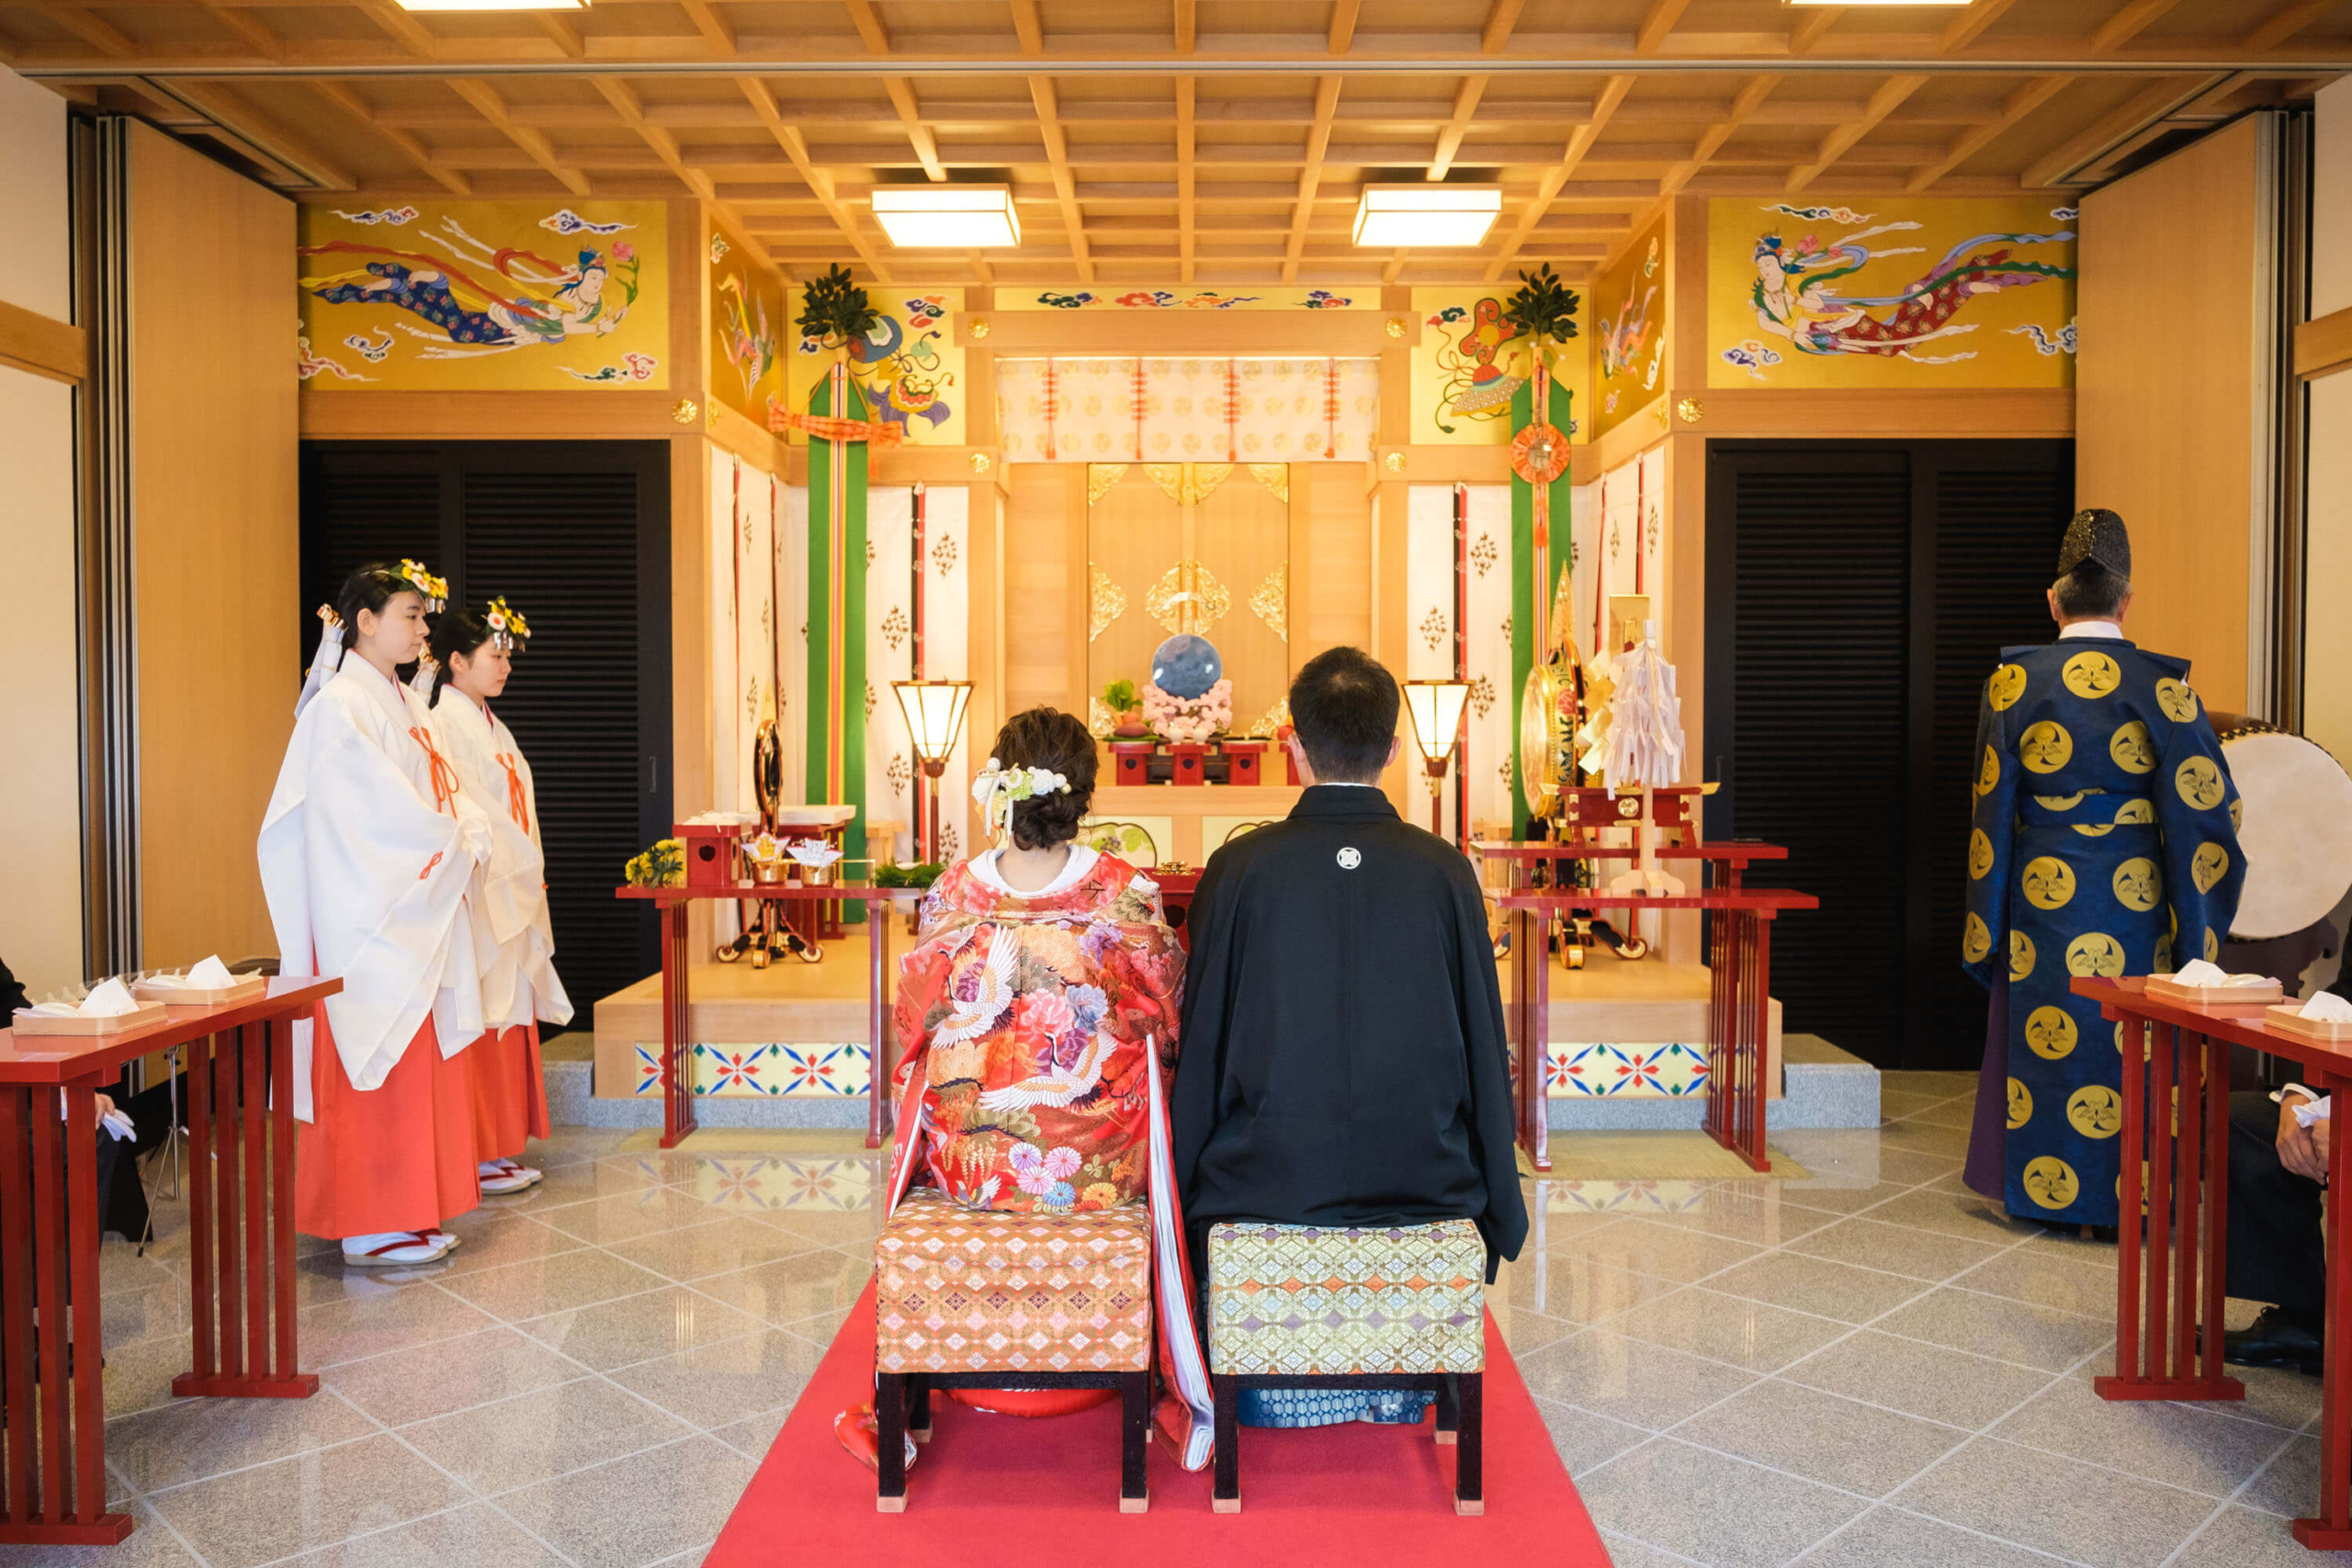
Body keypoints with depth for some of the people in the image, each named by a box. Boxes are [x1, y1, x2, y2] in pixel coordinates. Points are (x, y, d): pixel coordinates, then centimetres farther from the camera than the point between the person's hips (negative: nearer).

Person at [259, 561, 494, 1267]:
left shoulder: (406, 704, 16)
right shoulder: (341, 706, -11)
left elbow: (447, 789, 13)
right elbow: (381, 809, -18)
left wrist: (471, 831, -5)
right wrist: (453, 844, -9)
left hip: (421, 911, 9)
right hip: (371, 913, -9)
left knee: (421, 1064, 10)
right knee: (376, 1068, -4)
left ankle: (412, 1210, 18)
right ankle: (370, 1225, 5)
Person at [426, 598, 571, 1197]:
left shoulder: (489, 725, 18)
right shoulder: (444, 723, -11)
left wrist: (528, 870, 9)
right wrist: (523, 863, -12)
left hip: (512, 891, 9)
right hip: (479, 894, -9)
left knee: (507, 1017, 11)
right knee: (479, 1020, -4)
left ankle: (498, 1147, 18)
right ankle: (475, 1155, 3)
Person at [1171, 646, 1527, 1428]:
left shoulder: (1239, 867, -8)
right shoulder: (1444, 871, -6)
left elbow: (1201, 1046, -4)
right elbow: (1485, 1049, 0)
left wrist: (1182, 1197, 9)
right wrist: (1501, 1215, 12)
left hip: (1268, 1184, -1)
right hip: (1420, 1182, 1)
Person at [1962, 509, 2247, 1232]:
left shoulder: (2014, 683, -5)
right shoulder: (2162, 685, -6)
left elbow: (1992, 811, -2)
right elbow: (2204, 808, -4)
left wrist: (1988, 927, 5)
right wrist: (2196, 930, 7)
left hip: (2043, 902, 0)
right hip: (2135, 903, 0)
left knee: (2043, 1042, 11)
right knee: (2129, 1044, 11)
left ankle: (2039, 1187, 20)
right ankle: (2122, 1197, 20)